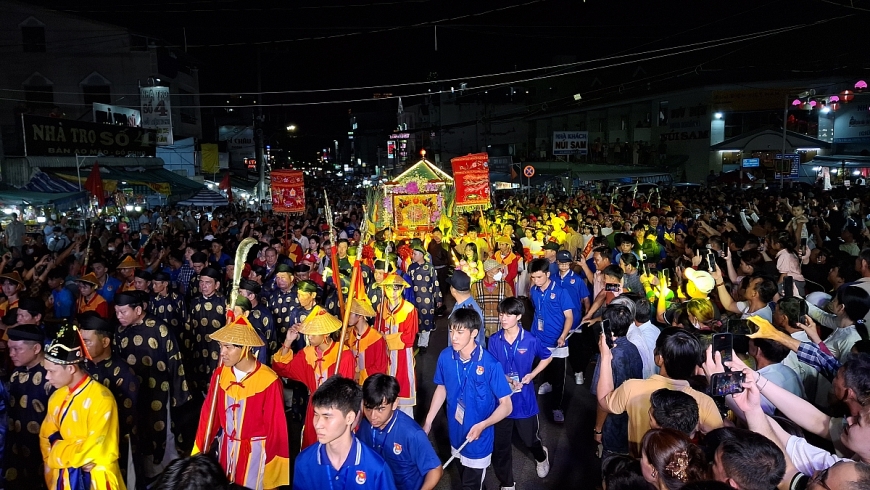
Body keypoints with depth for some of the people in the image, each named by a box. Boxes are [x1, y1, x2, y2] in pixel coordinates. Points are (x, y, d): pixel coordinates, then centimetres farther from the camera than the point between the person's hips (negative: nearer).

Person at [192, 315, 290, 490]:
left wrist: (271, 464, -8)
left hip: (255, 450, -5)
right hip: (226, 447, 5)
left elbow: (275, 426, -15)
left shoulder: (269, 380, -23)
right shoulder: (220, 373, -7)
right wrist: (199, 451, 2)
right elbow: (209, 414, 1)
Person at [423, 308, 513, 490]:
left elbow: (506, 405, -19)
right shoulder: (445, 357, -13)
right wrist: (428, 422, 4)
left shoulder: (490, 364, -26)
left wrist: (483, 425, -33)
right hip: (456, 434, 5)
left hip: (478, 439, -5)